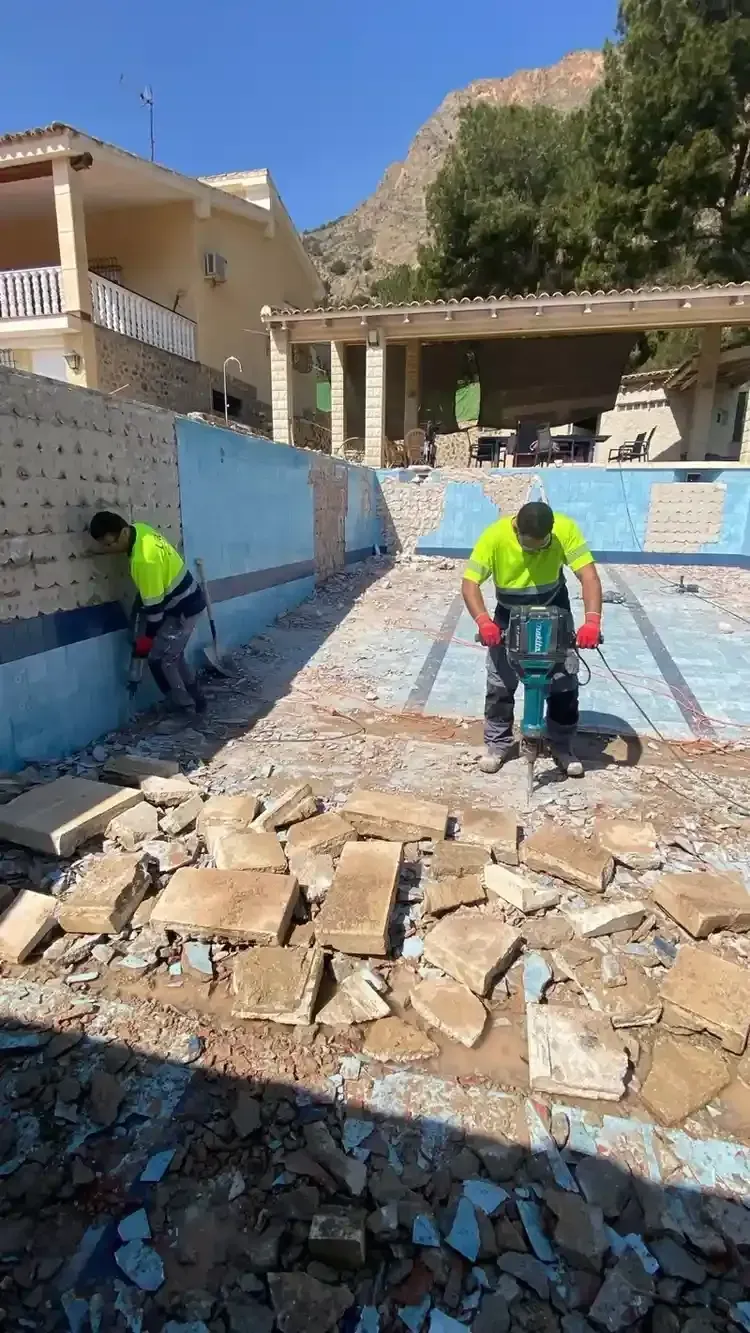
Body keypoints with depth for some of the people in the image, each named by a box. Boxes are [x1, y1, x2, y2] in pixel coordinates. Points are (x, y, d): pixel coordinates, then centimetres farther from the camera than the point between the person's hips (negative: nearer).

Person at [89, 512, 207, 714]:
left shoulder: (143, 559, -30)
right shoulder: (139, 529, -2)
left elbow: (154, 604, -22)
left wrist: (148, 636, -10)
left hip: (183, 609, -10)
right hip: (185, 600, 10)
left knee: (159, 660, -1)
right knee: (172, 655, 19)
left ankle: (184, 709, 10)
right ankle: (195, 699, 29)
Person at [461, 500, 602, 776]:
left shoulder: (565, 529, -26)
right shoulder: (495, 536, -27)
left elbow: (588, 576, -28)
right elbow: (469, 583, -27)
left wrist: (592, 620, -44)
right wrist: (483, 620, -45)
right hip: (509, 617, 0)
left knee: (565, 682, 1)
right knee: (500, 684, 1)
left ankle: (563, 747, 19)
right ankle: (497, 744, 20)